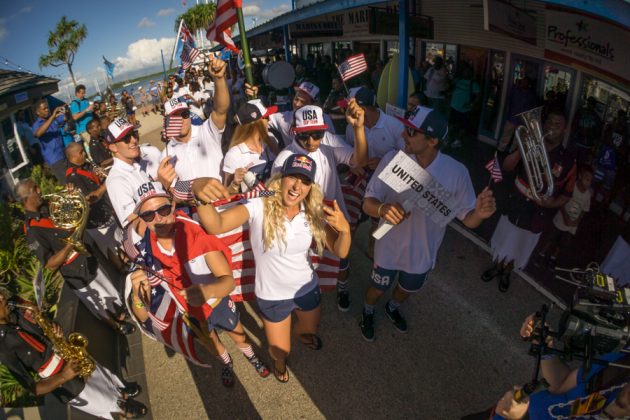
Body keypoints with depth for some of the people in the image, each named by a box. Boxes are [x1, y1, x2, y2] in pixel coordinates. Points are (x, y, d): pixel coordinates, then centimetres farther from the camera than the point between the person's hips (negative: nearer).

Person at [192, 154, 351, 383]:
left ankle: (299, 332, 71)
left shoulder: (313, 211, -14)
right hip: (273, 295, -3)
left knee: (311, 328, 31)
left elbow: (340, 252, -16)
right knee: (280, 352, 16)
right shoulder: (260, 205, -26)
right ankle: (278, 360, 57)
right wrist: (200, 193, -63)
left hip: (307, 287, 4)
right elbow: (216, 225, -42)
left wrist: (345, 228, -38)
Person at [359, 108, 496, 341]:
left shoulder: (456, 172, -22)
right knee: (378, 288, 23)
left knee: (408, 289, 30)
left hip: (423, 252, 2)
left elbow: (467, 219, -14)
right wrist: (383, 208, -45)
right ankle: (368, 312, 59)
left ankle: (392, 307, 66)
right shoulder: (392, 159, -25)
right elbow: (368, 203, -22)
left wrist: (479, 214, -38)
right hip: (389, 247, -2)